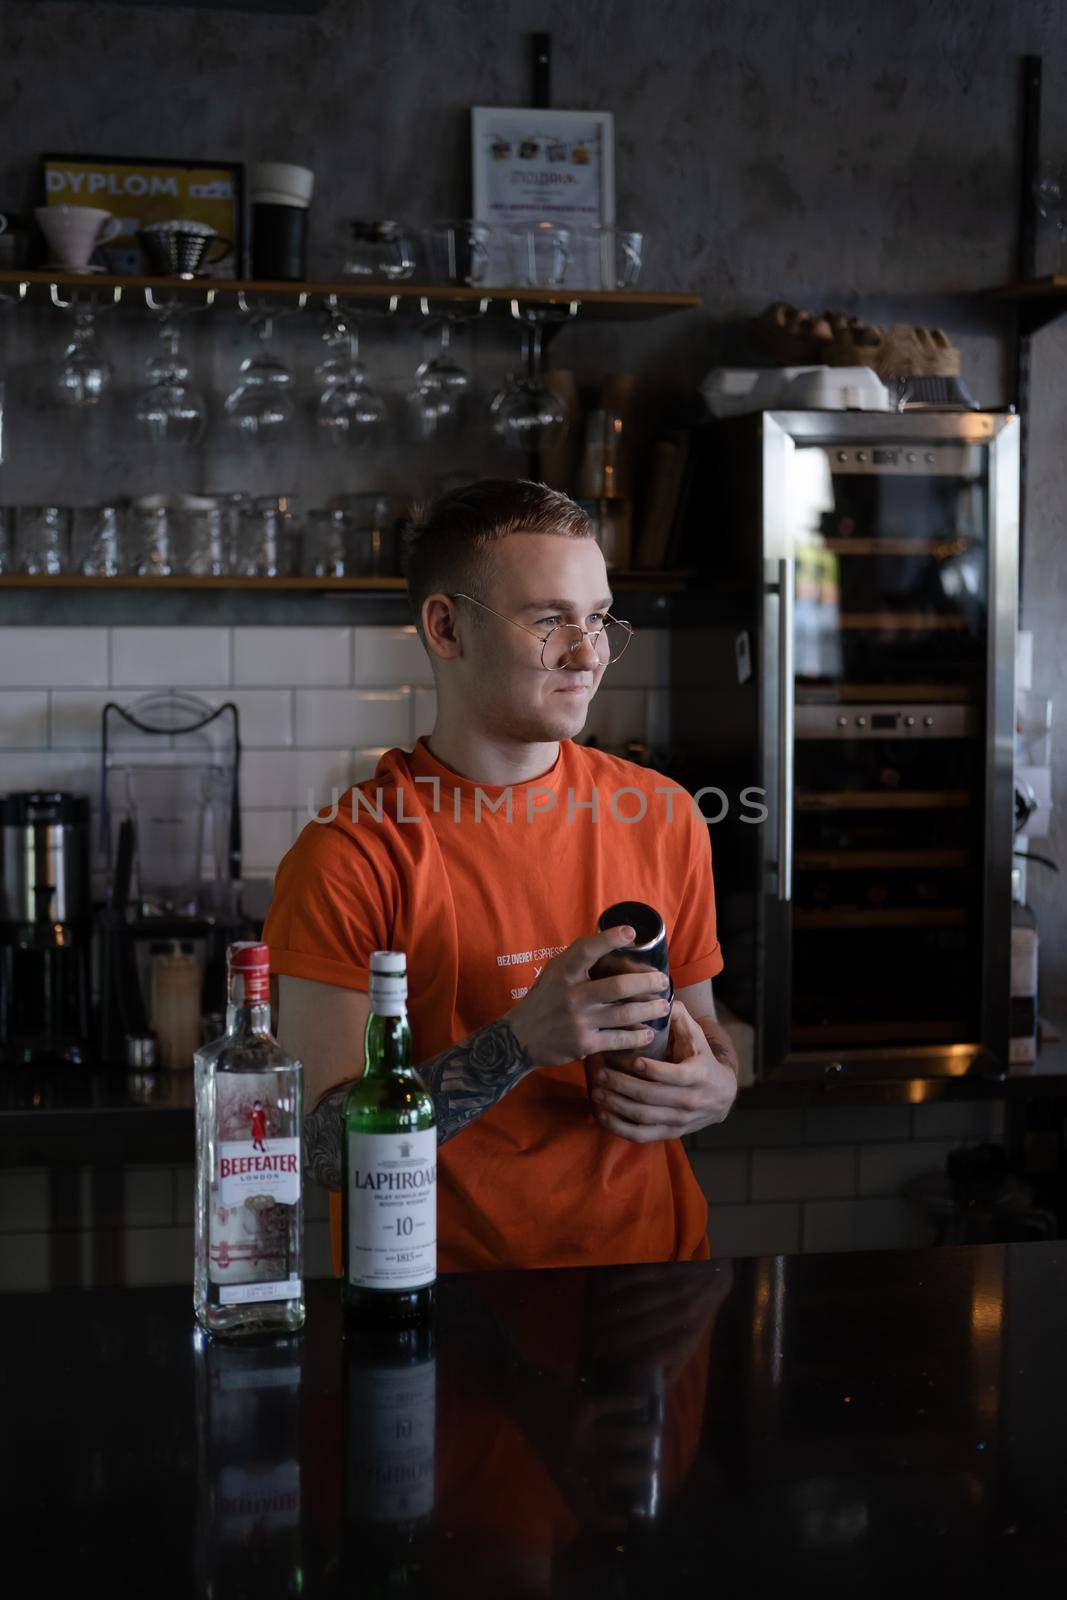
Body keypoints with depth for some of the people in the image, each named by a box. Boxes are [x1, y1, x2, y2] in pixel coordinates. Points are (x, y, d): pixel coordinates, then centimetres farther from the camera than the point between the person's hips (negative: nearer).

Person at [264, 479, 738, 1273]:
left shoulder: (662, 816, 6)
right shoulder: (350, 853, -8)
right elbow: (326, 1146, -11)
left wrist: (714, 1087, -4)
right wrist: (521, 1042, -22)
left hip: (649, 1253, 6)